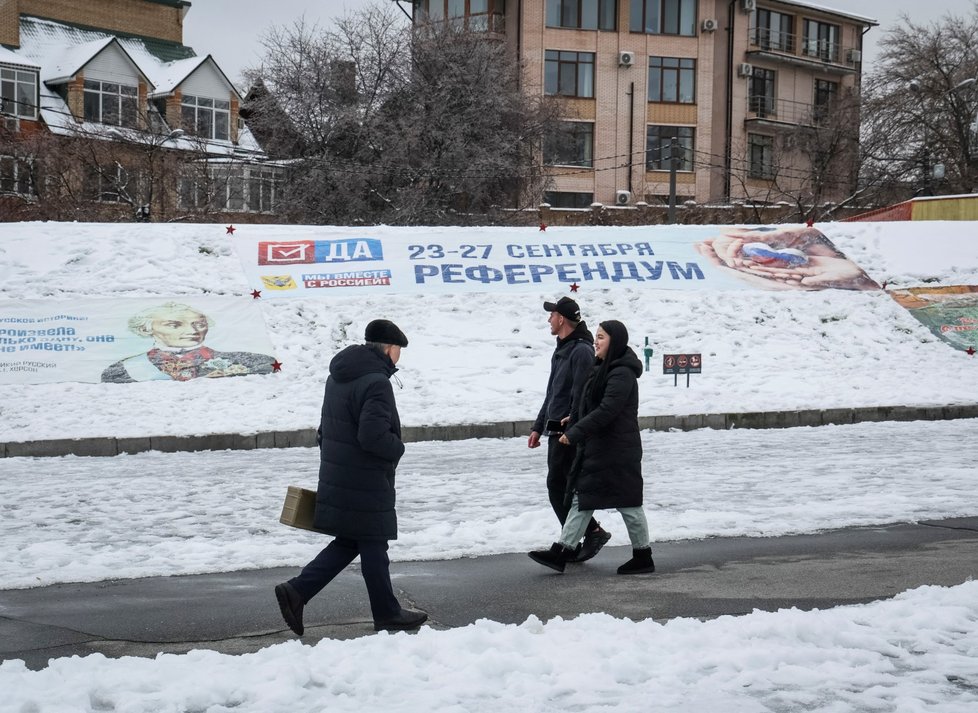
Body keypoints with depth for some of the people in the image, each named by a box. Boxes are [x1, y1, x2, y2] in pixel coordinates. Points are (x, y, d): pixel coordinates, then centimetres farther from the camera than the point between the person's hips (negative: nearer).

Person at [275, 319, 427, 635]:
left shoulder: (338, 377, 12)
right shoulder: (375, 382, -19)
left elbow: (326, 428, 18)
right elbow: (373, 435, -28)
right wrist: (398, 449, -10)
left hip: (337, 477, 9)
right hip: (365, 485, -9)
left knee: (349, 542, 16)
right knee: (373, 546, 3)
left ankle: (297, 590, 7)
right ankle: (387, 614, 16)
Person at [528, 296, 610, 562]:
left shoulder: (581, 351, -14)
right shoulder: (561, 350, 18)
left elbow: (581, 396, -19)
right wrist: (539, 427, 23)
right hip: (557, 432, 10)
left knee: (558, 487, -9)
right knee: (559, 488, 9)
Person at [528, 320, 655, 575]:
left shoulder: (622, 374, -18)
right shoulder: (603, 369, 14)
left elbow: (606, 410, -26)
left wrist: (575, 432, -25)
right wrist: (575, 421, 12)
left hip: (617, 452, -10)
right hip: (596, 449, 10)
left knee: (627, 503, 0)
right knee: (582, 498, 7)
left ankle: (643, 557, 12)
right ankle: (561, 551, 8)